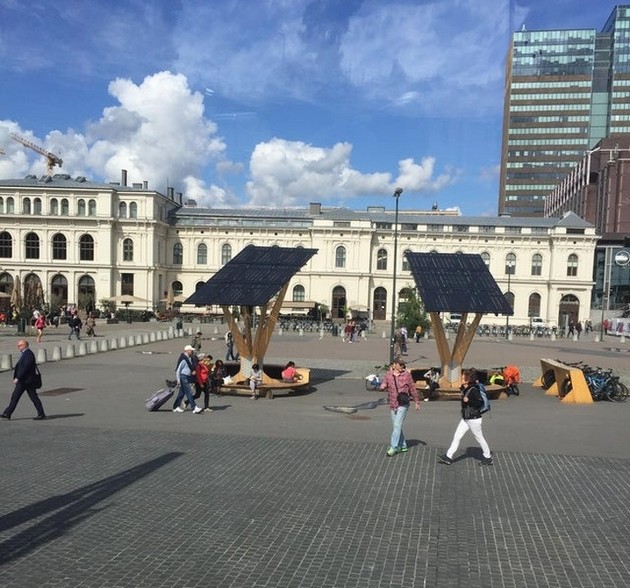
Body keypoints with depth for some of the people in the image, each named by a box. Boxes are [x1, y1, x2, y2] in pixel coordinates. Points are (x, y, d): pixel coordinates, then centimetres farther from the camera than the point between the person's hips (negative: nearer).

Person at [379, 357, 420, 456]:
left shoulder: (406, 374, -5)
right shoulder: (388, 375, 2)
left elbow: (412, 389, 3)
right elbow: (383, 385, 5)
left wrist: (416, 402, 8)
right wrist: (383, 386, -21)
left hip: (403, 404, -4)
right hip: (392, 404, 4)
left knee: (397, 425, -9)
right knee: (396, 426, 13)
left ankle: (393, 447, -5)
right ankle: (403, 446, 28)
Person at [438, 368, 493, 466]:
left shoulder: (474, 390, -20)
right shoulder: (465, 389, 4)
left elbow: (481, 403, -23)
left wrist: (468, 401, -26)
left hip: (474, 419, -8)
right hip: (465, 418, 9)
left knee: (479, 438, 8)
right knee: (457, 436, 5)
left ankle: (488, 457, 27)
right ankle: (448, 457, 8)